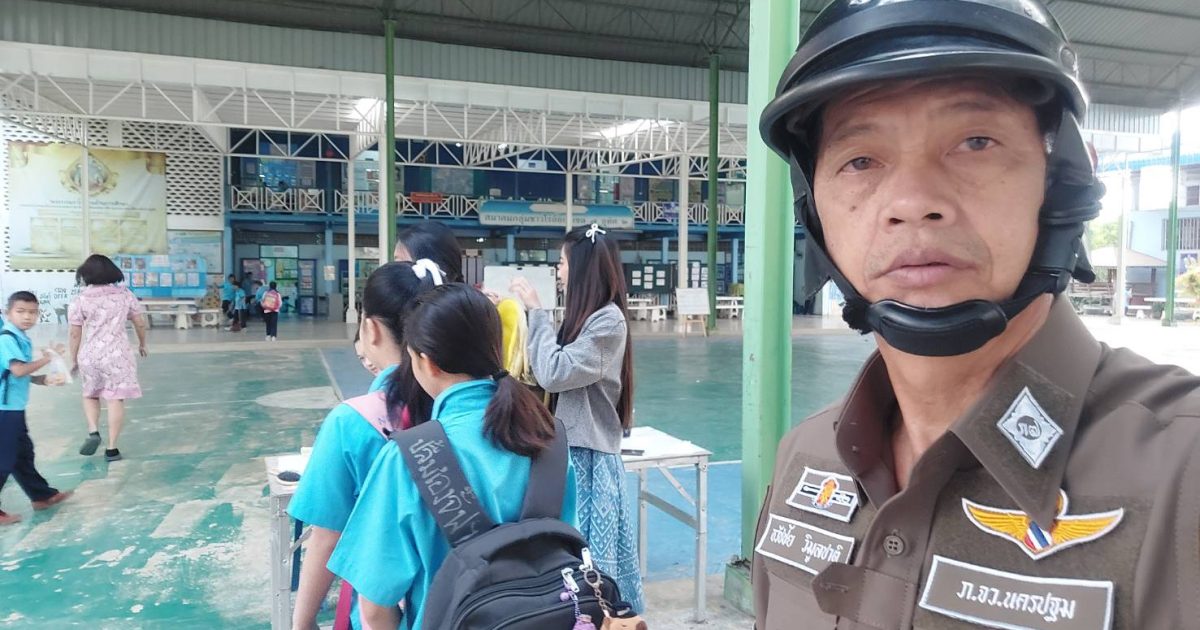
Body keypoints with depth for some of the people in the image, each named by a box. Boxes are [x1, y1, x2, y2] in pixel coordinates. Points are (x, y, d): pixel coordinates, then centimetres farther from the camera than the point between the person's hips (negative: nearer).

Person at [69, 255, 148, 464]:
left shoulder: (80, 301, -2)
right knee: (115, 399, 2)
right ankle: (112, 448, 3)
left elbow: (75, 334, -1)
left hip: (89, 355, 1)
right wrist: (142, 345, 24)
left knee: (90, 395, 23)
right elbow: (140, 324, 8)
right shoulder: (125, 295, 2)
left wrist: (74, 360, 10)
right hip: (117, 354, 0)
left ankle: (93, 432, 3)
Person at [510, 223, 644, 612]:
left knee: (586, 559, 3)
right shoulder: (585, 317, 10)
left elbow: (553, 373, -20)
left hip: (588, 457, -9)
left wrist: (537, 311, -13)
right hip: (568, 450, 9)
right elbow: (551, 372, 8)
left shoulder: (609, 321, -16)